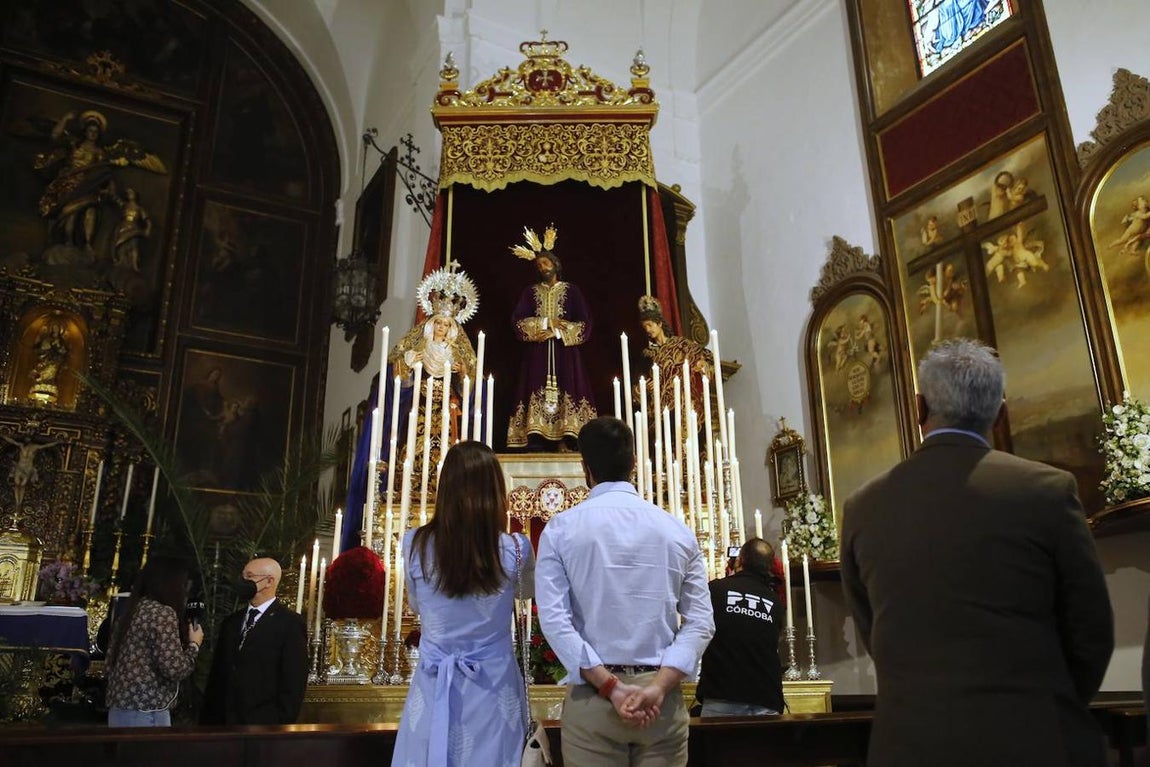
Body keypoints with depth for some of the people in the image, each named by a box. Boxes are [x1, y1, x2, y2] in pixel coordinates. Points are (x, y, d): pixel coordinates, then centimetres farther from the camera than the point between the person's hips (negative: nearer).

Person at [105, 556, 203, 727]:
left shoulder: (131, 611, 14)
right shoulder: (163, 613, -12)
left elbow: (109, 666, 17)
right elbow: (176, 670, -16)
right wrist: (194, 644, 0)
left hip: (119, 711, 9)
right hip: (146, 714, -9)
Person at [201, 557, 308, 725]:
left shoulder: (290, 622, -8)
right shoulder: (231, 621, 11)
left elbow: (294, 681, -11)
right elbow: (217, 673, 11)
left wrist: (281, 722, -14)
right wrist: (210, 716, 5)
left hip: (263, 723, -5)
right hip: (224, 719, 5)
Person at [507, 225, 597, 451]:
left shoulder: (571, 290, 8)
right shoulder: (530, 292, 12)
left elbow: (584, 323, 1)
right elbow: (517, 321, 1)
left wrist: (557, 332, -10)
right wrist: (546, 324, -10)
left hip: (565, 352, -1)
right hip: (537, 353, 1)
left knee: (564, 390, -9)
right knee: (536, 391, -9)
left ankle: (563, 439, -10)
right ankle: (536, 442, -11)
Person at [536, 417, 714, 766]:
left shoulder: (560, 529, -3)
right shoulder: (677, 530, 3)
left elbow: (553, 619, -11)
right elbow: (700, 622, -5)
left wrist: (609, 687, -13)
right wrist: (658, 686, -12)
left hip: (591, 695, -1)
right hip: (663, 698, 2)